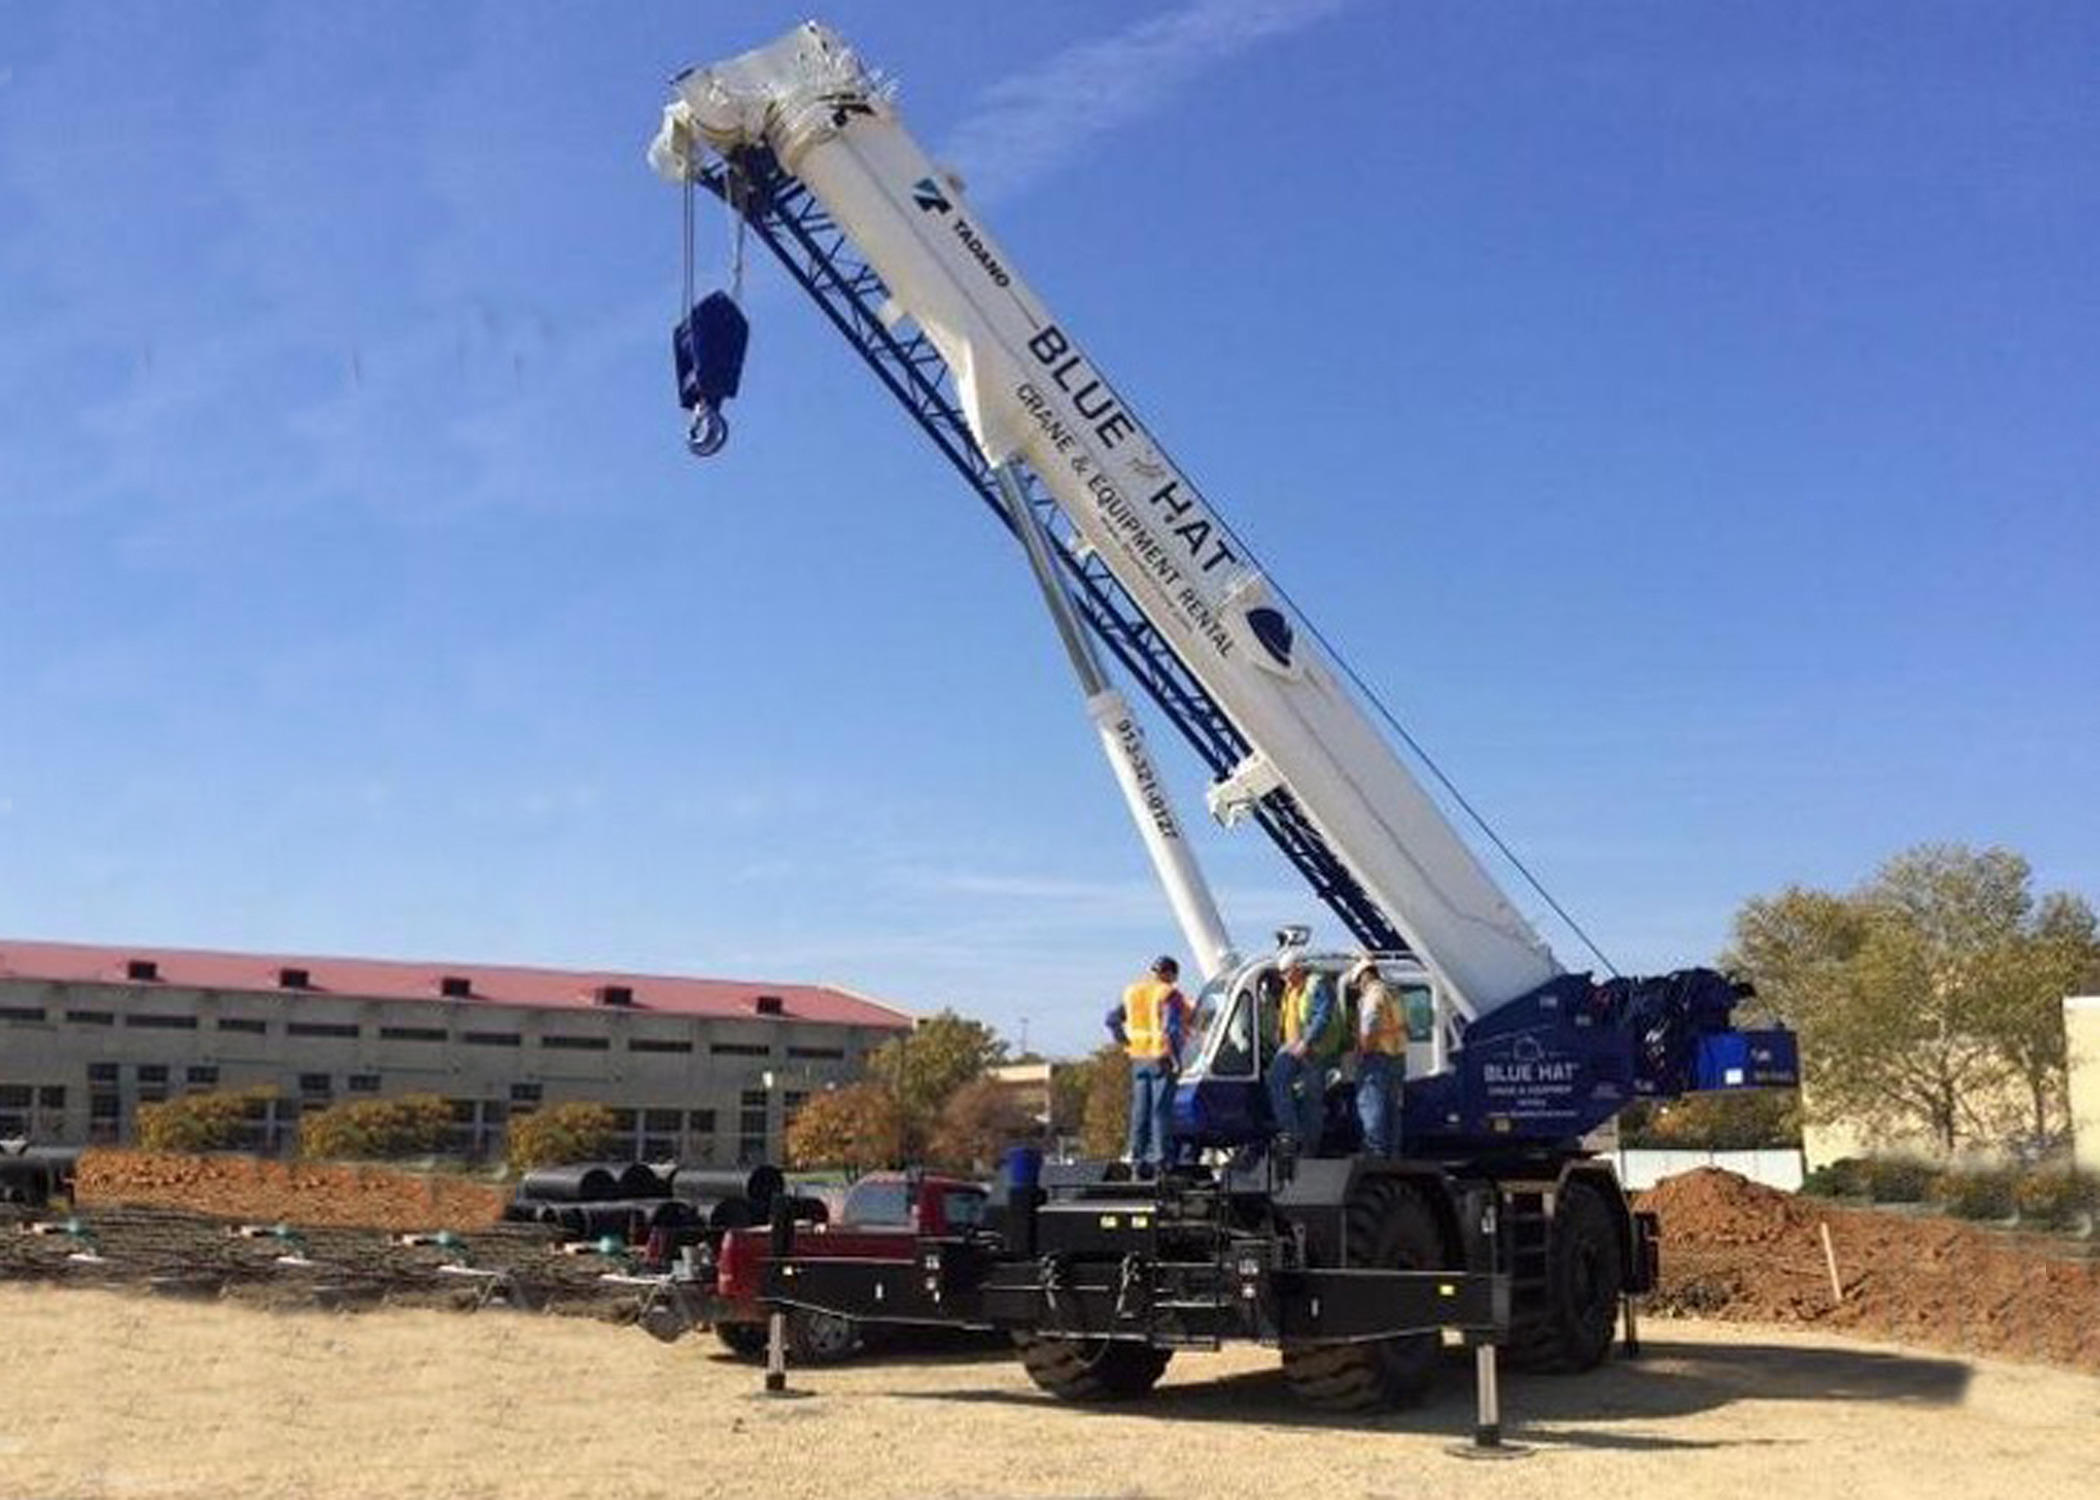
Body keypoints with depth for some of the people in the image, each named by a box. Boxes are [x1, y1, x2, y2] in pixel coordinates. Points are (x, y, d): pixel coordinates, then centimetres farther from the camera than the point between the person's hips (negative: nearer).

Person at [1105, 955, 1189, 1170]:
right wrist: (1176, 1058, -13)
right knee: (1161, 1108, -3)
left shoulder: (1132, 993, 12)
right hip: (1161, 1058, -6)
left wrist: (1125, 1042, 15)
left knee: (1140, 1108, 10)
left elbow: (1113, 1020, 14)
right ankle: (1159, 1156, -4)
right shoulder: (1168, 995, -9)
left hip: (1138, 1059, 6)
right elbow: (1171, 1029, -18)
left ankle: (1137, 1155, 12)